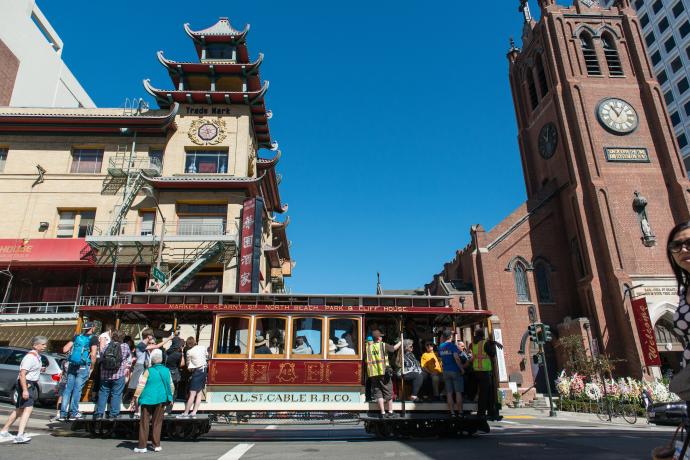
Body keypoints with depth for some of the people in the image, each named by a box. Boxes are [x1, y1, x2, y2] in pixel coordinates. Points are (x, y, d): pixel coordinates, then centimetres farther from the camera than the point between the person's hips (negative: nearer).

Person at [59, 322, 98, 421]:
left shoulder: (76, 337, 9)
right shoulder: (93, 338, -5)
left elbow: (65, 349, 4)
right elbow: (93, 354, -13)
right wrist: (92, 367, -2)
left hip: (72, 366, 4)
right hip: (83, 367, -4)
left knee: (68, 388, 10)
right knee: (77, 389, 2)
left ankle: (63, 413, 13)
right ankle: (73, 413, 8)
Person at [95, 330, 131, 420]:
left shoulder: (106, 346, 1)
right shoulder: (125, 346, -2)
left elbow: (101, 359, 8)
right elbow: (129, 356, 14)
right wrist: (128, 367, 30)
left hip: (105, 375, 2)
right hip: (119, 375, -2)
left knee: (103, 393, 13)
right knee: (116, 394, 4)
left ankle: (99, 413, 14)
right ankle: (114, 414, 7)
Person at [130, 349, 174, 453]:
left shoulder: (148, 371, -8)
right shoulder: (167, 371, 2)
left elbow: (140, 386, -10)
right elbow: (171, 386, 8)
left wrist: (135, 398, -1)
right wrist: (169, 397, 21)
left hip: (148, 399, -3)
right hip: (161, 400, 3)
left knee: (144, 422, 7)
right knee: (157, 423, 11)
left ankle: (142, 446, 9)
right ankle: (156, 445, 14)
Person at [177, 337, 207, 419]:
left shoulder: (189, 352, -7)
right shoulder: (203, 348, 6)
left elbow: (188, 364, -2)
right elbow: (207, 356, 23)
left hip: (197, 372, -6)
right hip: (204, 370, 6)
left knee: (192, 394, -5)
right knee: (199, 393, 8)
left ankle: (185, 413, 0)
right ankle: (193, 413, 9)